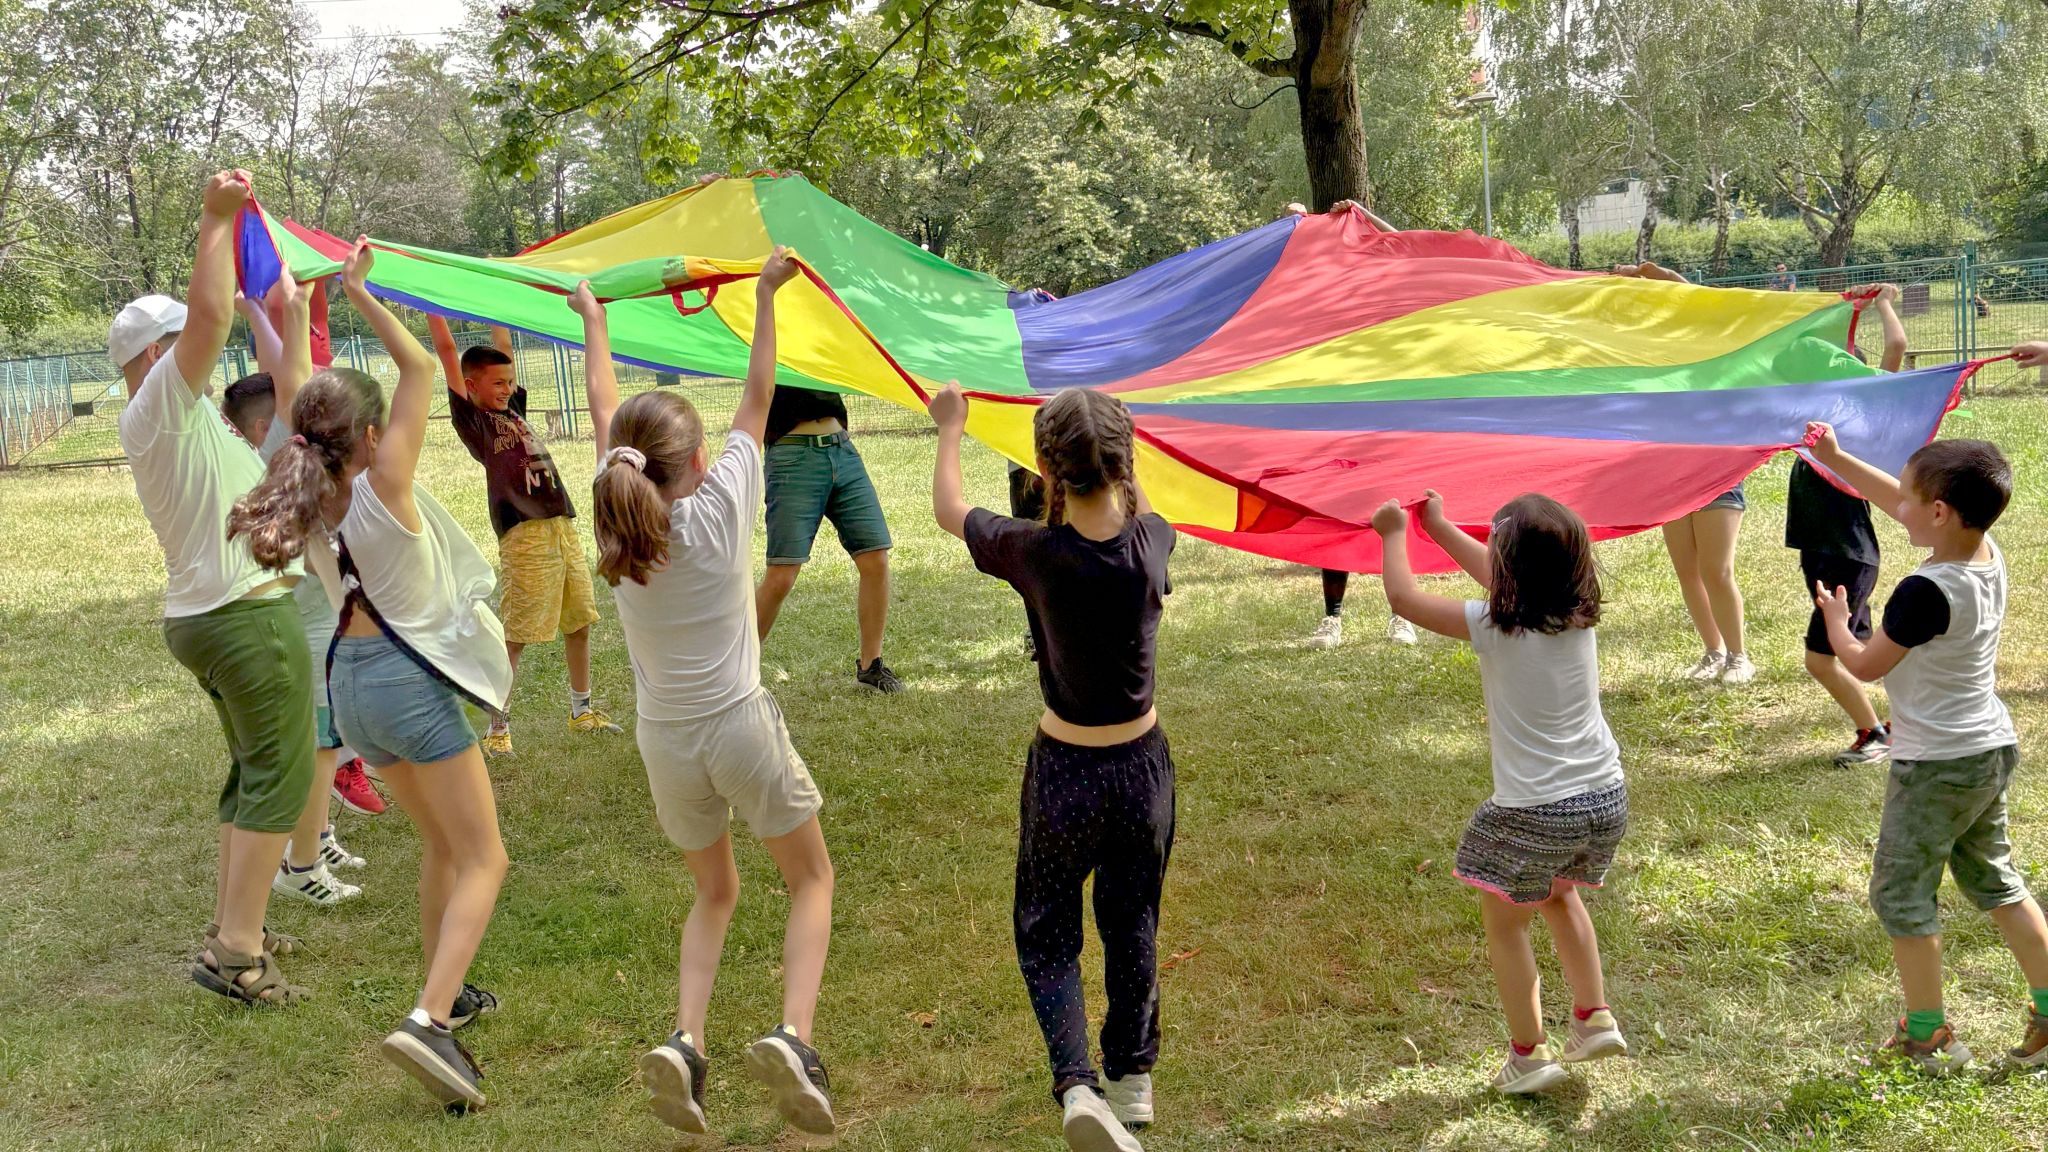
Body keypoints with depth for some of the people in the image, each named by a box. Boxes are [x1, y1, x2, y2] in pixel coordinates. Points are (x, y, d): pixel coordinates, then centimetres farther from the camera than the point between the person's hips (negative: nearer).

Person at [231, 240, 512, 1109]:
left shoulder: (313, 496, 2)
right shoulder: (383, 485, -16)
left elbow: (300, 400, 15)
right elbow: (420, 368, -15)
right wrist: (359, 293, -10)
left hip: (352, 682, 8)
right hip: (408, 680, -8)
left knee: (441, 843, 24)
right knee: (482, 860, -4)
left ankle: (446, 992, 32)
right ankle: (430, 1020, -21)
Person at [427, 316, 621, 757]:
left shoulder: (513, 408, 18)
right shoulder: (471, 418, 1)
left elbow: (503, 348, 24)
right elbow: (447, 352, -3)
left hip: (563, 525, 7)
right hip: (523, 535, -7)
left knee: (579, 621, 14)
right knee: (514, 635, -6)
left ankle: (581, 711, 28)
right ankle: (496, 725, 3)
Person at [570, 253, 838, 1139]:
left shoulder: (618, 518, -4)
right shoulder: (722, 506, -13)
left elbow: (604, 410, 10)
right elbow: (757, 395, -4)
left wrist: (593, 323, 23)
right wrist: (766, 293, 4)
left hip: (667, 741, 4)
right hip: (742, 726, -4)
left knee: (714, 894, 22)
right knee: (811, 881, 14)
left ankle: (684, 1040, -1)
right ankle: (793, 1034, -9)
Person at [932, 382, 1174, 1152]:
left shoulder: (1036, 554, -21)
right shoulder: (1151, 542, -14)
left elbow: (948, 510, -1)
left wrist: (950, 429, 16)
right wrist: (1108, 437, 25)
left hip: (1065, 771, -3)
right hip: (1143, 764, 3)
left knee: (1047, 935, 14)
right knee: (1132, 926, 21)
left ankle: (1077, 1084, -5)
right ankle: (1133, 1079, 35)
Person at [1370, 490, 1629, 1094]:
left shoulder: (1493, 626, -18)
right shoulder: (1578, 614, -2)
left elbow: (1404, 597, -6)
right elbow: (1500, 579, 17)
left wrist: (1395, 532, 11)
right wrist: (1438, 525, 27)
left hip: (1535, 812, -6)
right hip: (1607, 800, 6)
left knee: (1505, 923, 16)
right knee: (1560, 894, 32)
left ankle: (1529, 1054, 21)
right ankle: (1596, 1018, 31)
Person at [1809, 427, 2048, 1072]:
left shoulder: (1926, 593, -28)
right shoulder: (1988, 556, -3)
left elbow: (1864, 665, -14)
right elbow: (1895, 502, 11)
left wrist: (1835, 620, 5)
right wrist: (1834, 459, 15)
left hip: (1935, 768, -8)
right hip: (1993, 752, 8)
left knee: (1901, 892, 7)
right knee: (1993, 881, 21)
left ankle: (1926, 1036, 15)